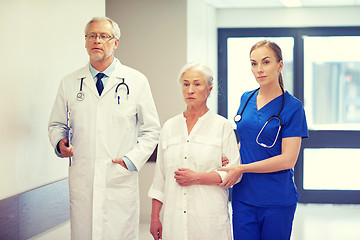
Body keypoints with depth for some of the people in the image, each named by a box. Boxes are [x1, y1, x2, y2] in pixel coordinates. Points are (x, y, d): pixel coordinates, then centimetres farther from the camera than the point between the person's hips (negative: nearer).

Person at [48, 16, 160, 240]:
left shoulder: (136, 81, 4)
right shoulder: (69, 83, 10)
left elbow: (151, 129, 8)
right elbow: (57, 124, 20)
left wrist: (133, 159, -5)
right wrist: (60, 142, -2)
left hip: (121, 181, -2)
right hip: (82, 180, 2)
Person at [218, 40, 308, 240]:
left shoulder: (292, 107, -9)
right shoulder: (246, 99, 8)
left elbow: (288, 159, -15)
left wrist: (240, 168, -14)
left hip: (277, 199, -4)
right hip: (243, 196, 4)